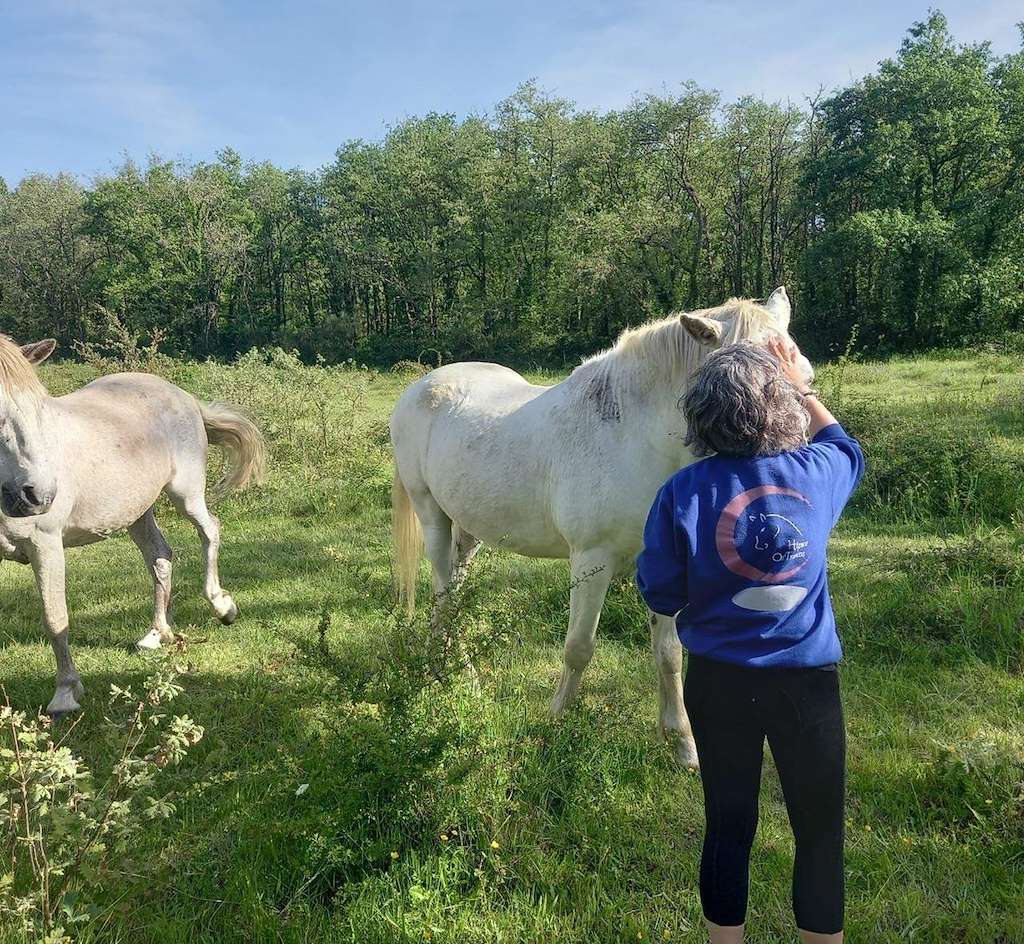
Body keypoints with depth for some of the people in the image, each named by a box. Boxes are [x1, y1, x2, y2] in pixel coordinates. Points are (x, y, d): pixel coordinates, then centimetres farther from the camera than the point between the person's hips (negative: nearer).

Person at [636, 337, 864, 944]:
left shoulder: (684, 491, -15)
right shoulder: (818, 473, -9)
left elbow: (660, 597, -8)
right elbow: (846, 446, 17)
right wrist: (802, 387, 25)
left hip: (719, 681, 0)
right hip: (809, 680, 1)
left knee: (729, 827, 16)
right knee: (821, 832, 18)